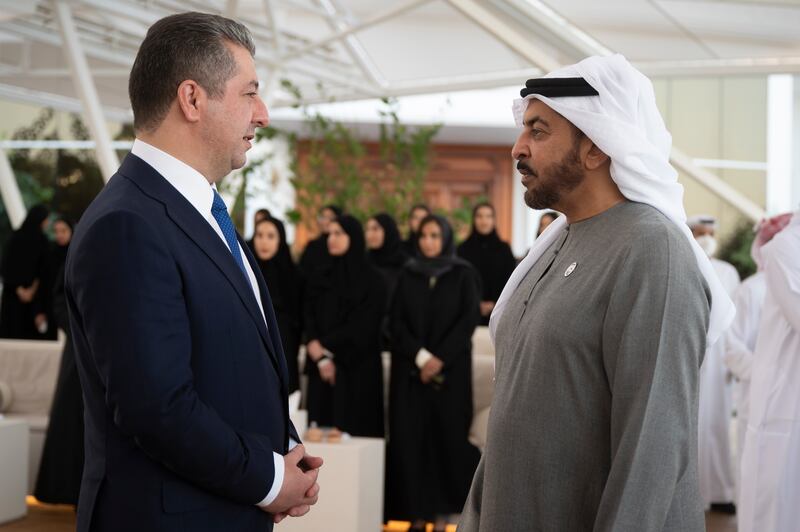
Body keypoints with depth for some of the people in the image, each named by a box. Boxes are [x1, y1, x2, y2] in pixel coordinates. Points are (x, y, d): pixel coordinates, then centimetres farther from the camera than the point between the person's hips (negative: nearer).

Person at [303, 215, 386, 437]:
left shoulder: (371, 279, -1)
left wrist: (325, 346, -8)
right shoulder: (319, 277, 13)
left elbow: (363, 326, -8)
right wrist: (320, 357, -11)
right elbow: (309, 319, 4)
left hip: (358, 368, -4)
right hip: (321, 368, 4)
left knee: (354, 428, -6)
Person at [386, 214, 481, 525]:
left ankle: (445, 508, 2)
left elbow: (468, 320, -5)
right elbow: (397, 321, 2)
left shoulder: (464, 275, 3)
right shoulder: (407, 275, 10)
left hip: (451, 368, -2)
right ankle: (415, 509, -1)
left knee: (448, 433, -6)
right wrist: (420, 356, -12)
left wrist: (440, 359, -13)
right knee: (409, 435, -4)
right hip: (410, 368, 2)